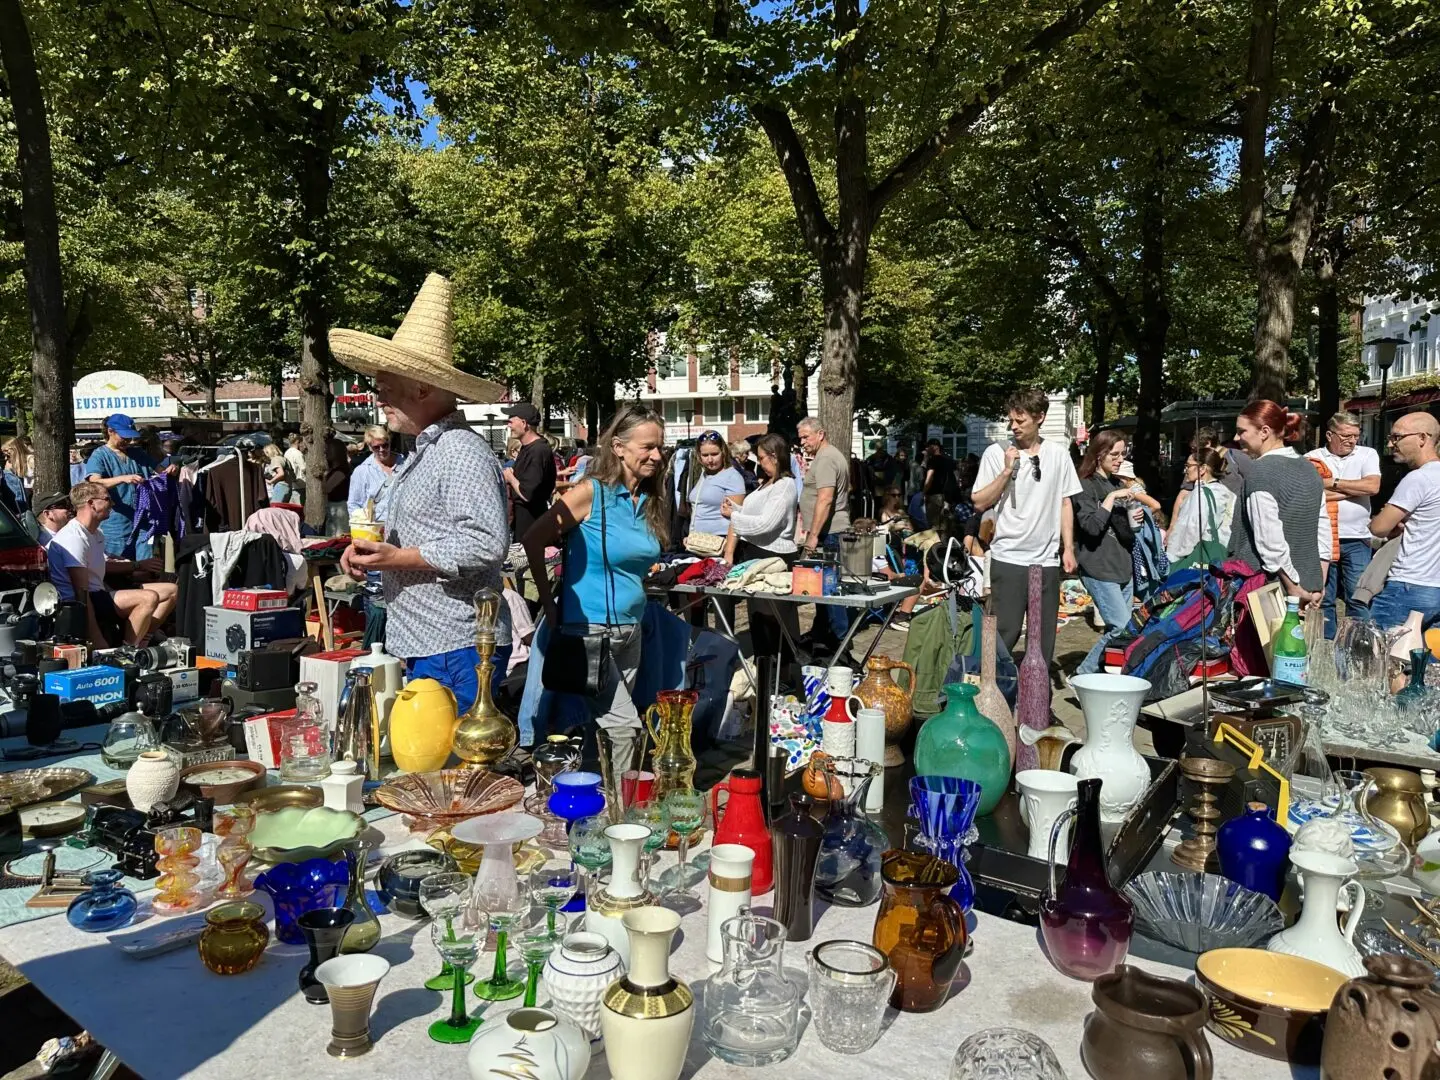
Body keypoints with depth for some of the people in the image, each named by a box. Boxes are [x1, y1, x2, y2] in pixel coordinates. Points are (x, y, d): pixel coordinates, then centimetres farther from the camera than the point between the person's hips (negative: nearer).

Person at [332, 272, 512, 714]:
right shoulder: (421, 452, 19)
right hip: (426, 646, 10)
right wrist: (371, 548, 10)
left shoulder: (463, 450, -15)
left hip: (457, 649, -10)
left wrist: (399, 558, -19)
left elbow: (487, 543, -26)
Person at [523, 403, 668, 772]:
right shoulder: (591, 493, -13)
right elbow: (533, 540, -13)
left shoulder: (653, 501, 6)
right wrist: (549, 602, -11)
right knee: (624, 726, -12)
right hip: (588, 629, -6)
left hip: (631, 631, 7)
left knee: (602, 728, 15)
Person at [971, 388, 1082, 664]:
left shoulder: (1058, 454, 5)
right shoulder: (996, 453, -2)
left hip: (1047, 559, 3)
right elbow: (980, 503, -5)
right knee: (1005, 631, -3)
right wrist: (1007, 470, -15)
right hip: (1008, 558, -3)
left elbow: (1065, 503, 10)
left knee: (1044, 633, 10)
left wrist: (1068, 549, 6)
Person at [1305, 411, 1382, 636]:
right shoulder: (1312, 458, 1)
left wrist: (1333, 483, -10)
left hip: (1357, 539, 1)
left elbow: (1373, 487, -11)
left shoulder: (1368, 455, 5)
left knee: (1358, 599, 2)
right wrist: (1355, 489, -9)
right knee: (1323, 599, 8)